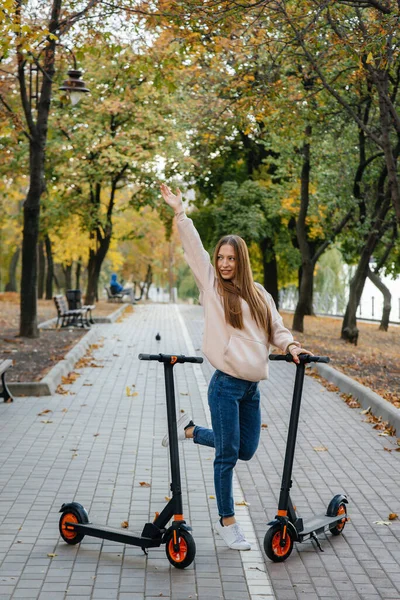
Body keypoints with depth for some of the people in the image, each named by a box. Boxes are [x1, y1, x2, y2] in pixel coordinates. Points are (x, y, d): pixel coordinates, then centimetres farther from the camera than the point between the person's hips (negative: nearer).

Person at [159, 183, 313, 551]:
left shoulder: (260, 295, 12)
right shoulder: (211, 286, 2)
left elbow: (277, 330, 13)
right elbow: (194, 248, -4)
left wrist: (291, 345, -7)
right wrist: (179, 211, -8)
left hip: (252, 387, 5)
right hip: (226, 385, -5)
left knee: (245, 450, 13)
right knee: (227, 455, -1)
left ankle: (189, 430, 33)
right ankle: (227, 523, 15)